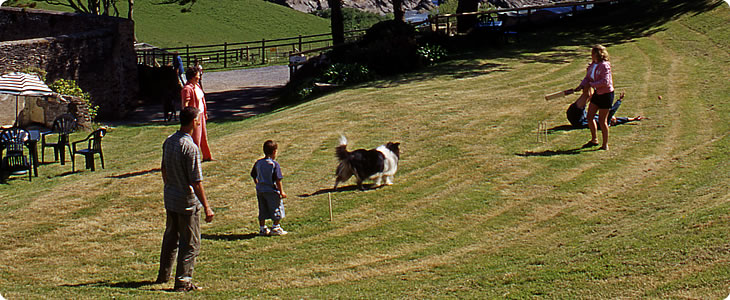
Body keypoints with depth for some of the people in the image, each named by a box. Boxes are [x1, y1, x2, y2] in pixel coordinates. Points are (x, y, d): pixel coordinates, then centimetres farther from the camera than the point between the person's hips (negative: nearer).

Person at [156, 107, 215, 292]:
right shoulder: (190, 147, -22)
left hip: (170, 199, 8)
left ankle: (163, 275, 34)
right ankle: (183, 282, 8)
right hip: (187, 202, -8)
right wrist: (207, 207, -16)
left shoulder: (168, 142, 2)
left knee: (170, 238, 22)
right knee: (190, 243, 4)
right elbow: (196, 182, -21)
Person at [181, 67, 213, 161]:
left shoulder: (197, 86, 9)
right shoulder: (187, 89, -20)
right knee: (195, 139, -3)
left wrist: (205, 113, 22)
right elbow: (185, 105, -23)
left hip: (201, 114, 9)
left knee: (204, 136, 18)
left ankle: (207, 156, 29)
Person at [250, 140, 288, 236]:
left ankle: (262, 229, 20)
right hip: (272, 191, -6)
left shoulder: (258, 163, 4)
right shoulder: (275, 164, -15)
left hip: (260, 191, 6)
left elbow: (254, 176, 12)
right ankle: (276, 228, 11)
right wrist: (281, 192, -10)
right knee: (276, 210, 8)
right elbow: (278, 180, -16)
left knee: (262, 211, 15)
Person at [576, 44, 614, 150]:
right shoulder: (593, 65, 7)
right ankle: (594, 140, 26)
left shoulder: (604, 66, -19)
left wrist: (591, 84, -21)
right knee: (589, 116, 9)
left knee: (602, 120, -2)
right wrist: (582, 86, -8)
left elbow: (605, 81, -25)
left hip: (606, 94, -8)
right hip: (597, 94, 8)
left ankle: (605, 144, 11)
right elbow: (587, 78, 10)